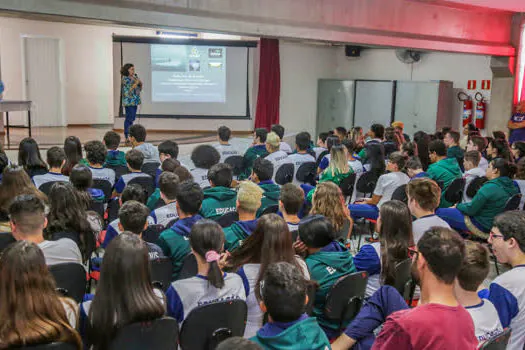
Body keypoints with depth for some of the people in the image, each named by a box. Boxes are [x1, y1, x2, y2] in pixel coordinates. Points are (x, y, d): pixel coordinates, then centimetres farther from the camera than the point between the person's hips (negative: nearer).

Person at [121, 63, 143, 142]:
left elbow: (139, 89, 14)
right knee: (129, 119, -6)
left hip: (135, 101, 7)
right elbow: (127, 91, -17)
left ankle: (130, 135, 19)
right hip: (128, 102, -7)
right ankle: (127, 137, -3)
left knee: (132, 118, 11)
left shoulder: (135, 77, 9)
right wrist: (135, 84, -23)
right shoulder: (125, 79, -11)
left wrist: (140, 84, -5)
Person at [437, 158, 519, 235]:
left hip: (481, 225, -10)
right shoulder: (512, 186, 2)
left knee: (440, 212, -4)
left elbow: (470, 210, -20)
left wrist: (458, 206, 0)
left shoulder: (490, 187, -26)